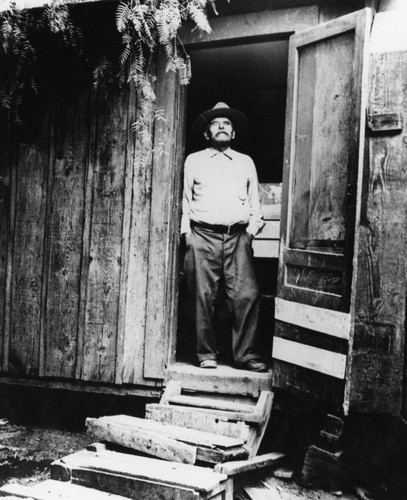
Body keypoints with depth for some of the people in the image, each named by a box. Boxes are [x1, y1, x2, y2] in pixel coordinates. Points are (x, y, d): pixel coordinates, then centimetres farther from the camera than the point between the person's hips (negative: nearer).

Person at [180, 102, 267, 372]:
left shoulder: (246, 162, 20)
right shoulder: (193, 161, 16)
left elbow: (254, 200, 20)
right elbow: (185, 199, 14)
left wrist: (252, 227, 5)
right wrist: (187, 231, 4)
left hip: (237, 237, 1)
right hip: (203, 236, -1)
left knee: (248, 295, -9)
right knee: (203, 296, -3)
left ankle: (247, 354, 1)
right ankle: (207, 354, 9)